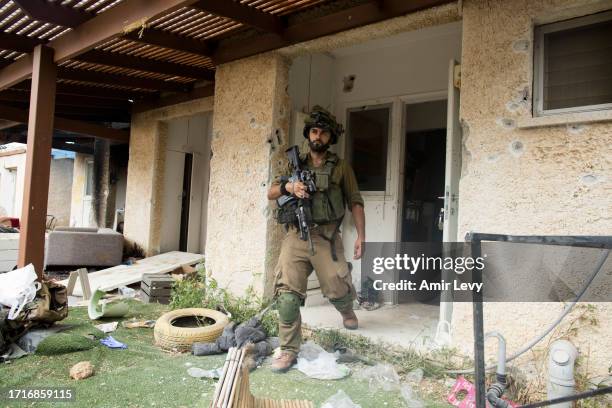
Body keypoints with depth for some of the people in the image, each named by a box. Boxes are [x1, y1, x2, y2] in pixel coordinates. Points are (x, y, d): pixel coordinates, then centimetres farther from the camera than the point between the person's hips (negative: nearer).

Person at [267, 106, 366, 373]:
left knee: (337, 289, -3)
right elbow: (271, 194, 12)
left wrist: (361, 236, -3)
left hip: (326, 237, -1)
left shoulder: (341, 167, 9)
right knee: (287, 293, -8)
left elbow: (355, 202, 6)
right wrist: (288, 186, -10)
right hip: (296, 235, 2)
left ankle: (346, 309, 36)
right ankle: (289, 351, 5)